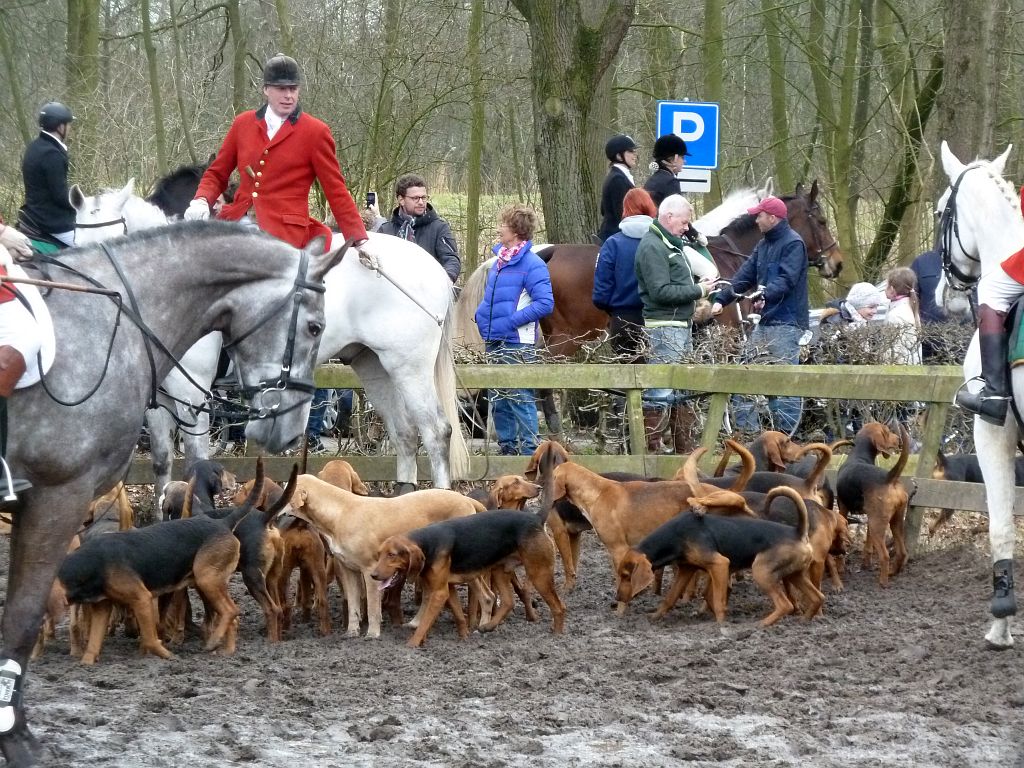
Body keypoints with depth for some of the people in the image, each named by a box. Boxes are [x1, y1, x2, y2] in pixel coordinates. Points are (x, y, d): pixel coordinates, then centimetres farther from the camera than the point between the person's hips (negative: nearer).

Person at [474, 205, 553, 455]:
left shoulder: (531, 265, -12)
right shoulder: (499, 261, 14)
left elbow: (545, 303, -19)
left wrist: (512, 320, -21)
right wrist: (481, 315, 10)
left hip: (517, 343, -9)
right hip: (494, 343, 9)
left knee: (520, 399, -7)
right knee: (498, 401, 13)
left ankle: (529, 450, -2)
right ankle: (507, 447, 22)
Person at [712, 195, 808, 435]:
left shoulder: (793, 244, -9)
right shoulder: (764, 245, 19)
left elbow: (787, 279, -21)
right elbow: (745, 276, 18)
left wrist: (766, 296, -34)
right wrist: (721, 299, 9)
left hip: (786, 323, -10)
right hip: (766, 321, 10)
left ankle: (787, 432, -7)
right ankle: (747, 430, 11)